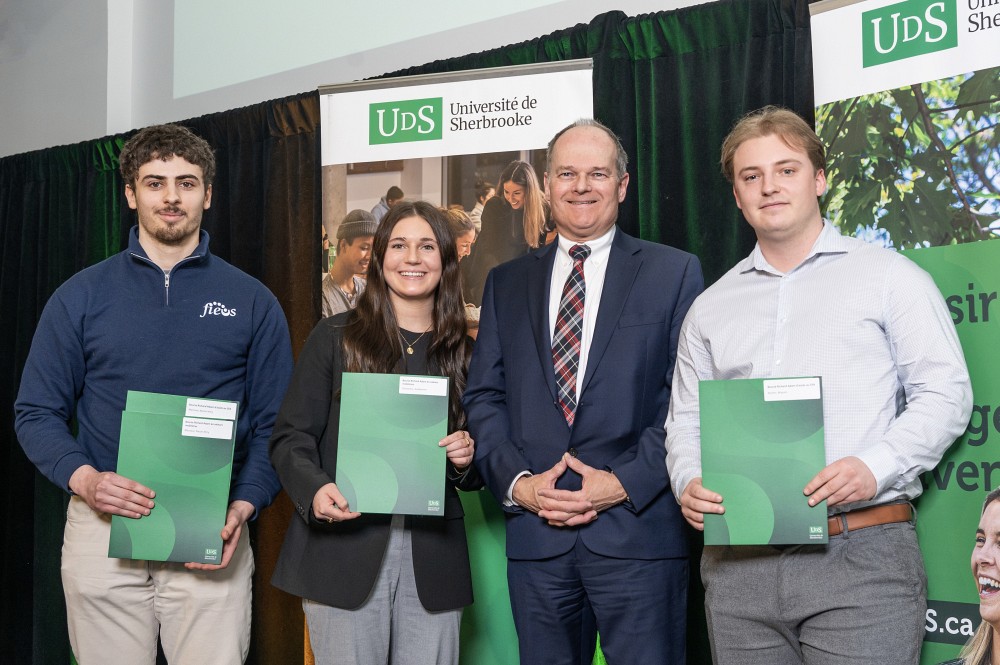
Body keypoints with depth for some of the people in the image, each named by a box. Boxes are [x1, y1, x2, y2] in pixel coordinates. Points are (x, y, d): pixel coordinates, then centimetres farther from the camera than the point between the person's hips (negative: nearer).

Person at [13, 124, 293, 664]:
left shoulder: (251, 302, 5)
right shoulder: (81, 296, 6)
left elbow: (273, 423, 4)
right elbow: (37, 412, 5)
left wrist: (243, 508, -12)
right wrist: (84, 478, -13)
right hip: (103, 528, 1)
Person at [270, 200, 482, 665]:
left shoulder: (463, 352, 12)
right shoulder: (334, 338, 4)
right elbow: (291, 437, 0)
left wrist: (466, 460, -6)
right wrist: (314, 489, -19)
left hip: (432, 558, 2)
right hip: (344, 549, -2)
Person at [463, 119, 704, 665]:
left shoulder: (674, 272, 4)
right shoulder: (507, 283, 14)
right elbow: (484, 396, 10)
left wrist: (626, 483, -11)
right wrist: (516, 482, -5)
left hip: (638, 529, -3)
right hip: (535, 535, 3)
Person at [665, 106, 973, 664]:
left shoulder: (888, 276, 6)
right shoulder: (711, 307, 17)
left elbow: (944, 393, 0)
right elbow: (687, 419, 17)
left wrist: (876, 467, -16)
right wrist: (690, 483, -4)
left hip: (861, 555, -3)